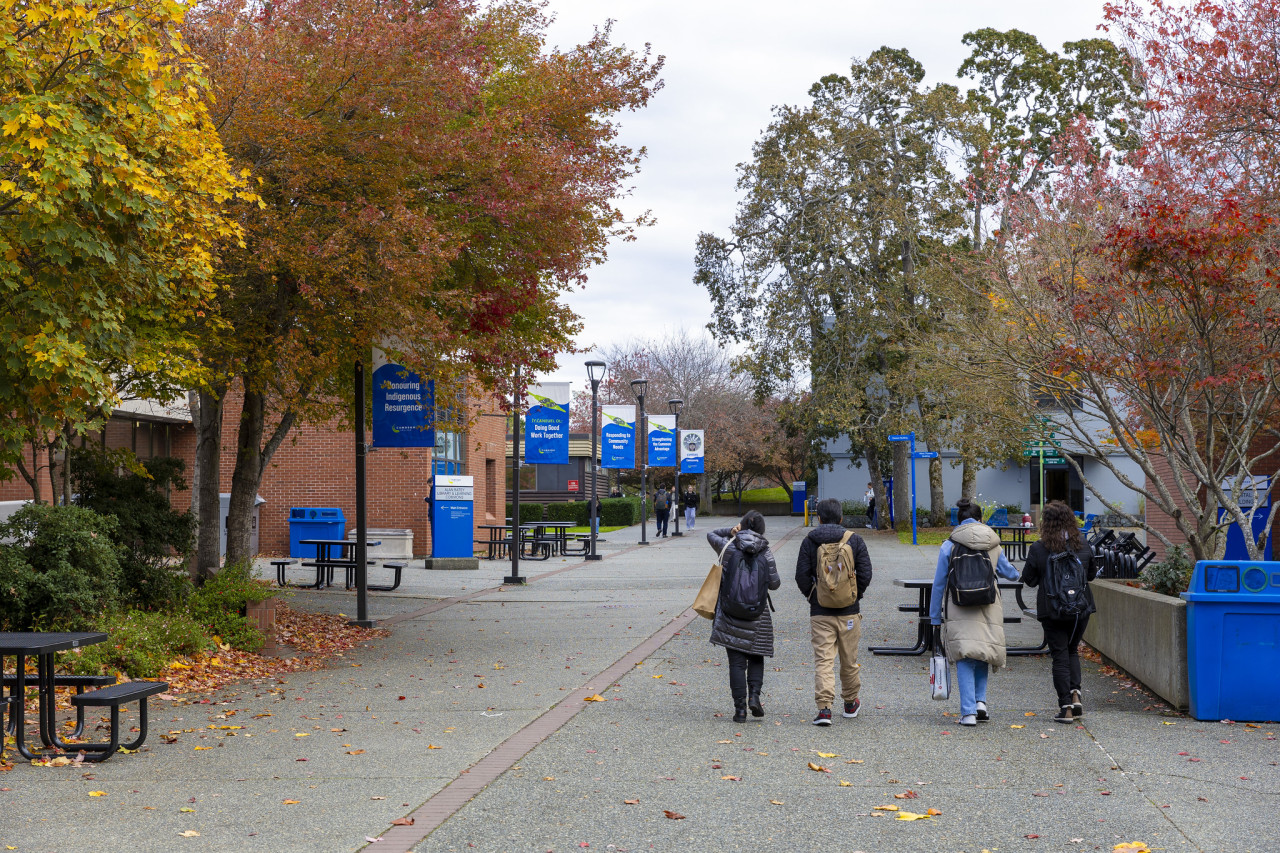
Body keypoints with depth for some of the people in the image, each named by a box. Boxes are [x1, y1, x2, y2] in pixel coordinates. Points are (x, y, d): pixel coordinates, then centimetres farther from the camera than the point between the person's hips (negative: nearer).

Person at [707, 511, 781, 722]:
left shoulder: (729, 548, -4)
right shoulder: (766, 554, -4)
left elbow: (711, 535, 15)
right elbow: (774, 584, 0)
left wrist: (731, 531, 4)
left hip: (730, 614, 0)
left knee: (736, 662, 3)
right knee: (756, 658, 16)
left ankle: (740, 708, 1)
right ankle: (754, 695, -3)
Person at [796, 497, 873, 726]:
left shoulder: (809, 542, -1)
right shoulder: (854, 540, 1)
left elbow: (801, 576, -4)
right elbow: (865, 574, -2)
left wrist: (812, 597, 9)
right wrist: (855, 596, 10)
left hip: (820, 612, -1)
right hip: (849, 612, 1)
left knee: (823, 660, -3)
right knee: (849, 660, 15)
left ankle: (824, 708, -14)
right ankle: (851, 703, 30)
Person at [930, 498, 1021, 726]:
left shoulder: (949, 546, -1)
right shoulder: (993, 545, 5)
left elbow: (939, 585, 2)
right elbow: (1012, 574, 18)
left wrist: (935, 619, 9)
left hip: (959, 613, -2)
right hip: (989, 611, 2)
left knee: (964, 661, 2)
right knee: (984, 656, 18)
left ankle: (968, 712, -5)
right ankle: (980, 701, 2)